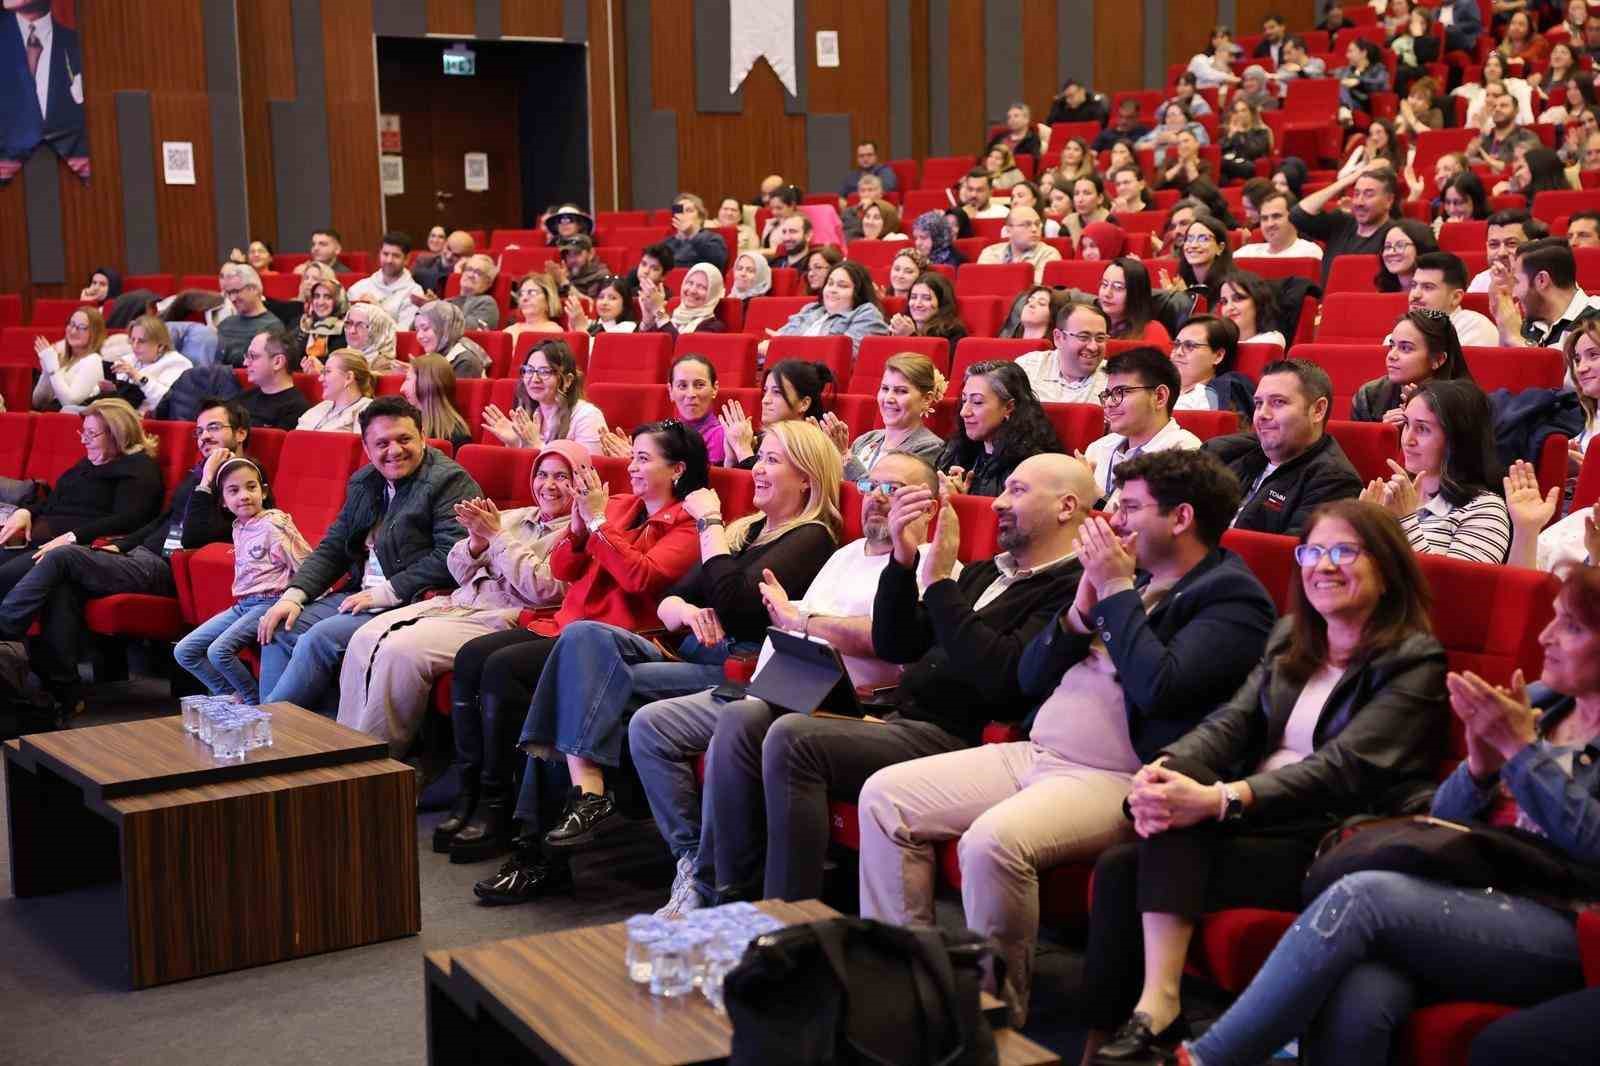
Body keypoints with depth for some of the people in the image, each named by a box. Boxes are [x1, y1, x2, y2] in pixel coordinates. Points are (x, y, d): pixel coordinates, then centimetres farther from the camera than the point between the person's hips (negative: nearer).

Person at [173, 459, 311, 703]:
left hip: (268, 602, -9)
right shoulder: (238, 528, 13)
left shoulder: (273, 524, -11)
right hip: (242, 604, 9)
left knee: (219, 650, -26)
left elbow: (305, 566, -13)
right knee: (183, 651, 3)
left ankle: (256, 702, -5)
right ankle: (234, 697, 8)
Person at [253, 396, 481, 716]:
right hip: (359, 595, 9)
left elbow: (452, 555, -20)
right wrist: (293, 595, 1)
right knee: (279, 631, -3)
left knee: (320, 638, -24)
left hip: (410, 605, -9)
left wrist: (386, 593, -19)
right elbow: (331, 548, 18)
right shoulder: (362, 483, 16)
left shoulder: (451, 481, -9)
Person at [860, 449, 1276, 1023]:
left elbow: (1157, 686, -22)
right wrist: (1082, 607, 1)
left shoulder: (1232, 596, -5)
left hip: (1118, 781, -9)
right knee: (885, 795, -3)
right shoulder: (1131, 574, 18)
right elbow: (1031, 678, 17)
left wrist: (1116, 590, -12)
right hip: (1034, 755, 9)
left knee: (992, 840, -34)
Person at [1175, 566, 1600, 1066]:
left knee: (1363, 896, -29)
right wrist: (1480, 763, -2)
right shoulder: (1534, 702, 19)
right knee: (1356, 1001, -30)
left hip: (1560, 928, -5)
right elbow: (1442, 821, 17)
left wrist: (1521, 747, -13)